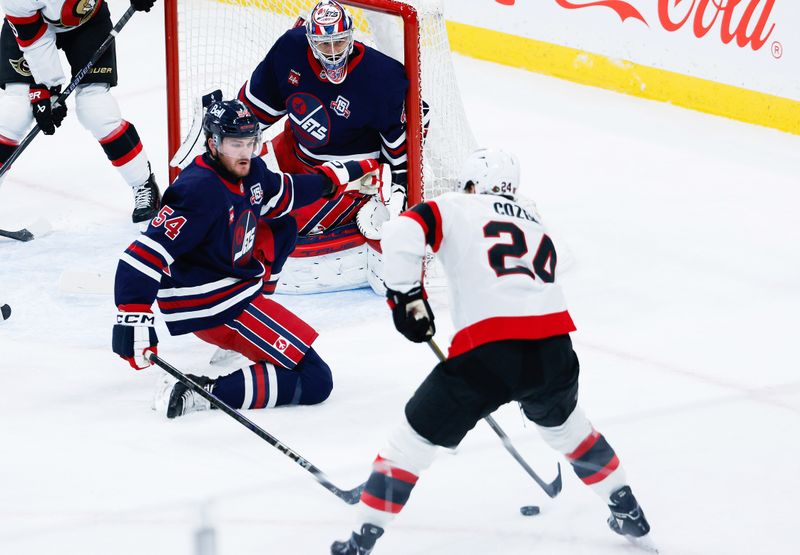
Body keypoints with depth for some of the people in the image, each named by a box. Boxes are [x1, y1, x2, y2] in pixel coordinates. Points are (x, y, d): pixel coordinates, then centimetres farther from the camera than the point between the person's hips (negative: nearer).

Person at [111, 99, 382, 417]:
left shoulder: (248, 171, 0)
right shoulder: (201, 192, -27)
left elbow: (282, 195, 24)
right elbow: (146, 254, -33)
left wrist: (342, 176, 22)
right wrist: (133, 319, -41)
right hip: (208, 307, -10)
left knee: (282, 228, 30)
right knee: (314, 381, -13)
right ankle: (205, 394, -26)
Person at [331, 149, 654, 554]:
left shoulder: (455, 208, 11)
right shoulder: (537, 230, 30)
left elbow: (400, 235, -7)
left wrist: (406, 297, 3)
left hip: (489, 352, -5)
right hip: (552, 348, 5)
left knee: (413, 440, 11)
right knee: (564, 424, 37)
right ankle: (629, 515, 44)